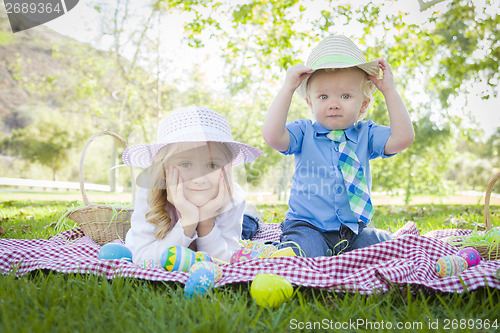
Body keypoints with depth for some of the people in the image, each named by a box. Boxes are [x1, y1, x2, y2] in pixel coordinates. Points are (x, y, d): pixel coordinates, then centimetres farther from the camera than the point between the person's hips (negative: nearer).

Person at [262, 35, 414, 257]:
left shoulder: (365, 135, 4)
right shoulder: (304, 132, -2)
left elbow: (402, 138, -11)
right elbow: (272, 135, -21)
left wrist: (389, 90, -9)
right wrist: (287, 89, -19)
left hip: (354, 229, 4)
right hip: (306, 225, -4)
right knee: (307, 256, -32)